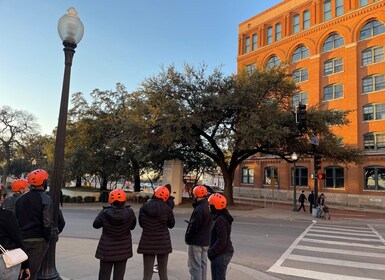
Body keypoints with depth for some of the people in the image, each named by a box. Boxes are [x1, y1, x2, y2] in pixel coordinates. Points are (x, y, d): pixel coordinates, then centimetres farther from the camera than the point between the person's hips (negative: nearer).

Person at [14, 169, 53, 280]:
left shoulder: (20, 199, 8)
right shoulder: (45, 199, -13)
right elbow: (47, 223, -19)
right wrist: (48, 237, -5)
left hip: (22, 240, 6)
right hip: (38, 241, -6)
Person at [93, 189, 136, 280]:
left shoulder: (105, 213, -19)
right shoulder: (129, 212, -16)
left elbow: (95, 225, -2)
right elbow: (132, 226, -1)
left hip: (107, 249, -1)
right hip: (123, 249, 1)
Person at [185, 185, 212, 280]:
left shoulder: (199, 209, -24)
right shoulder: (208, 207, 4)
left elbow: (193, 226, -22)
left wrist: (187, 238, -8)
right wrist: (191, 222, 12)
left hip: (196, 242, -9)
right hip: (206, 241, 9)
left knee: (195, 267, 1)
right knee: (203, 264, 19)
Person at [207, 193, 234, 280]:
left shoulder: (221, 220, -22)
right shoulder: (219, 217, 11)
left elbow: (221, 241, -25)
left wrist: (212, 252, -17)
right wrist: (211, 251, 17)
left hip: (221, 254, -10)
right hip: (221, 253, 10)